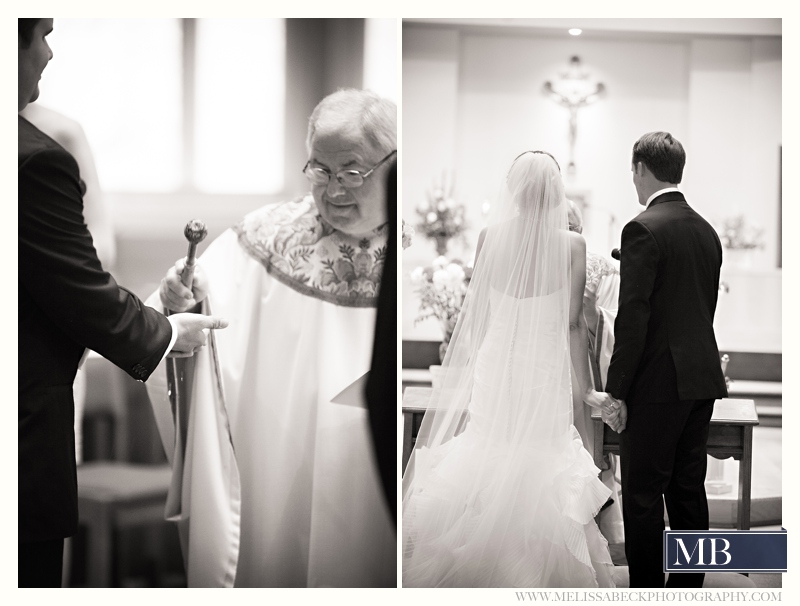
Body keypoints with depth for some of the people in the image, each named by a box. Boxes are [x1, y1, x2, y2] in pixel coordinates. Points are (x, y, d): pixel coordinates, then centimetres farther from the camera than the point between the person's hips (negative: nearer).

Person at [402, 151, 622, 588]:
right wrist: (587, 389, -3)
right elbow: (573, 323, -10)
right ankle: (536, 570, 18)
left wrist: (464, 371, 14)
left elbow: (476, 314, -1)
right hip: (546, 371, -1)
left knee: (489, 457, 15)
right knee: (542, 462, 11)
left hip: (494, 367, 2)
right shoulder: (571, 245, -12)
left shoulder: (491, 237, -9)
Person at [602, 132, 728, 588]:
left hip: (659, 383, -8)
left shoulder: (644, 229, -13)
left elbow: (633, 317, -17)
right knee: (689, 488, 13)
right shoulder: (707, 230, 11)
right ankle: (689, 588, 20)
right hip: (703, 377, 8)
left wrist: (617, 390, -12)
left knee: (643, 494, -1)